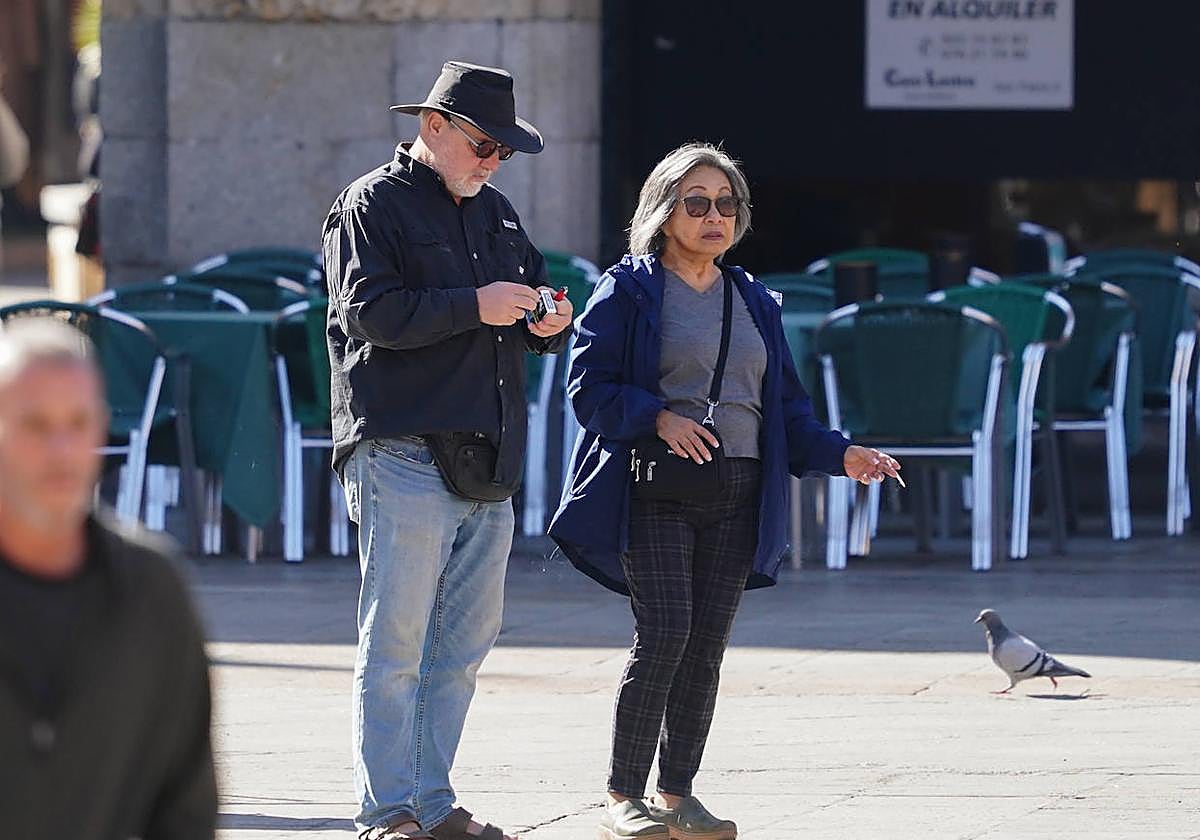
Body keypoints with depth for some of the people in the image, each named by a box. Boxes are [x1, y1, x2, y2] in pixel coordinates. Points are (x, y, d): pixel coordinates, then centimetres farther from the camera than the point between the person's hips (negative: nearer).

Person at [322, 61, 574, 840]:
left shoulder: (494, 211, 20)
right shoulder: (373, 205, -2)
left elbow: (533, 290, 27)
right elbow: (367, 311, -14)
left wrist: (546, 322, 3)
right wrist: (474, 307, -18)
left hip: (487, 462, 8)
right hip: (405, 452, -8)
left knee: (467, 638, 10)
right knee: (396, 640, -7)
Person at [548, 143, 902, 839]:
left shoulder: (754, 303, 18)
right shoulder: (629, 291, 1)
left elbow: (785, 407, 18)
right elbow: (590, 386, -5)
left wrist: (839, 455, 3)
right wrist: (658, 417, -19)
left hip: (738, 495, 5)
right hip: (655, 493, -5)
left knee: (708, 644, 2)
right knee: (664, 634, -14)